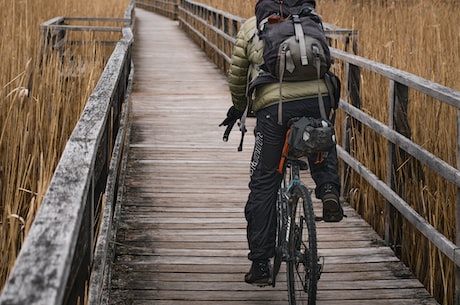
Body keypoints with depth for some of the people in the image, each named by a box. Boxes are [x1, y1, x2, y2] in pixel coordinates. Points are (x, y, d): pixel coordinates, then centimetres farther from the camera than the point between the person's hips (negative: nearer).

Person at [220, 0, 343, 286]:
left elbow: (237, 77, 22)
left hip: (274, 108, -1)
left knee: (263, 185, 9)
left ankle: (260, 263, 10)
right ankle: (329, 189, 8)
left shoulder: (251, 27, 19)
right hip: (317, 99, 2)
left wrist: (238, 109, 39)